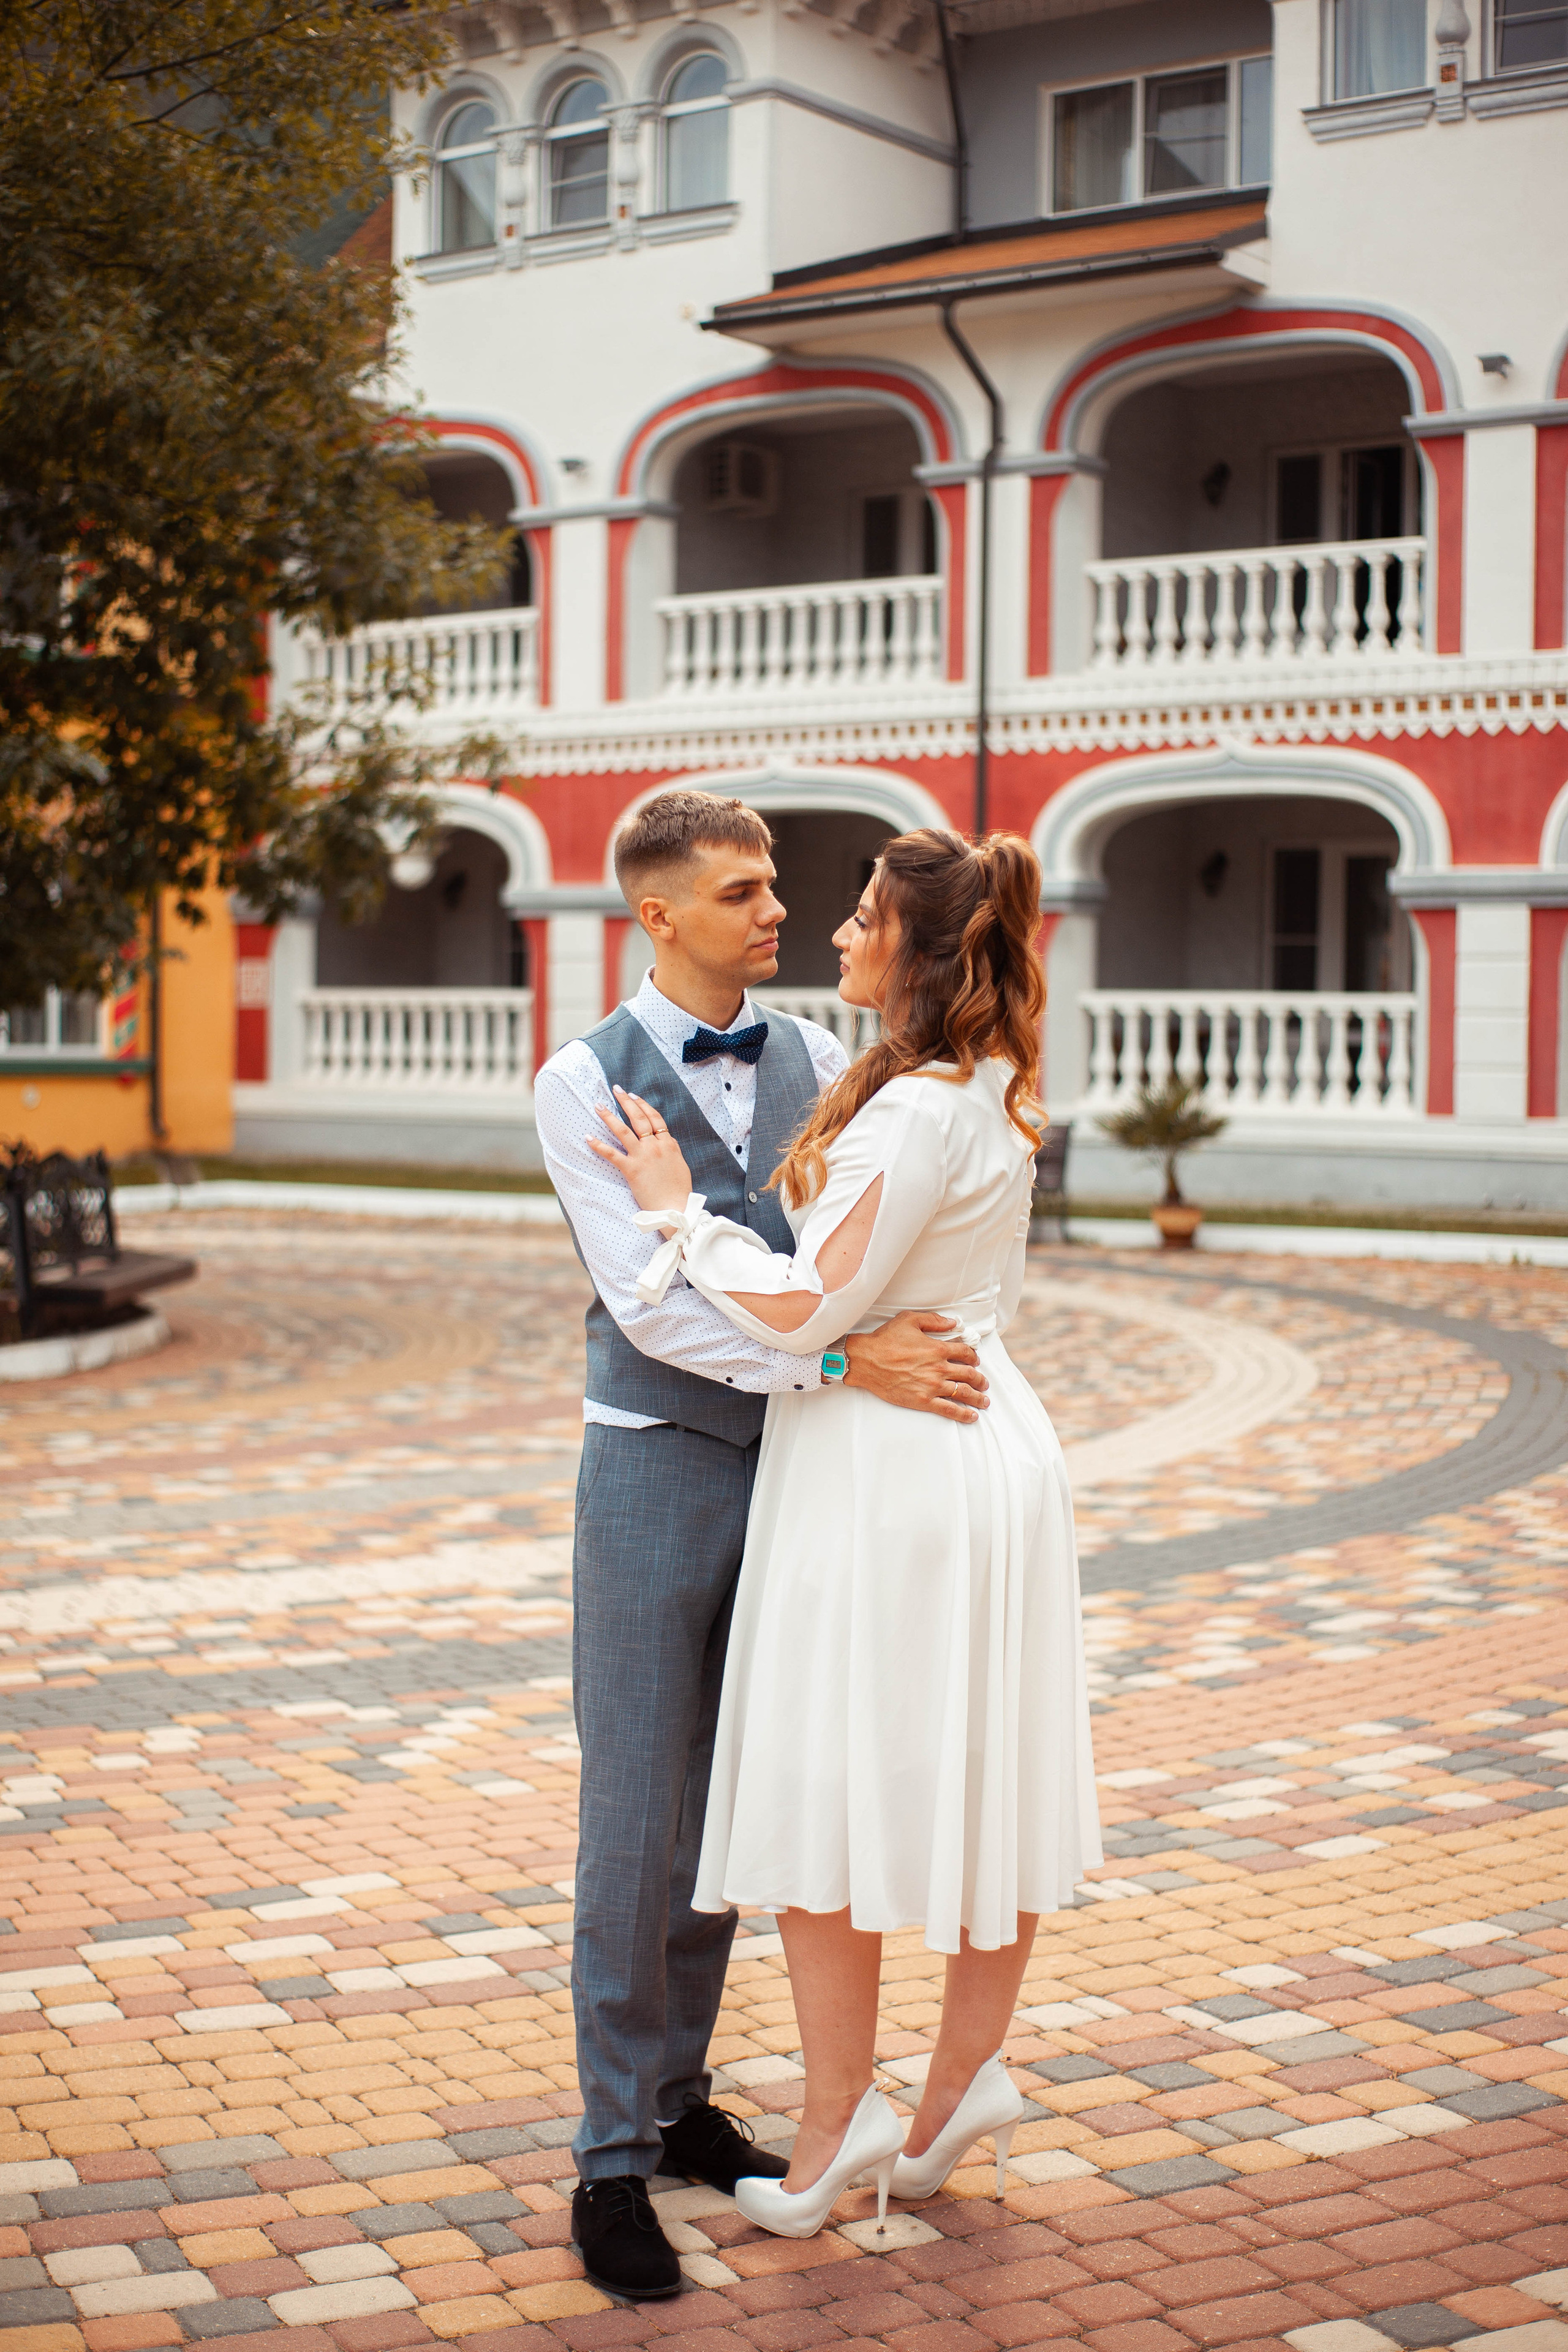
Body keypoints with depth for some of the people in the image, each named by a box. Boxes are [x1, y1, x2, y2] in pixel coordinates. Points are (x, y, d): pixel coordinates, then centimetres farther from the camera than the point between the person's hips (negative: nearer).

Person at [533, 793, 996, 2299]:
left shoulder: (819, 1063, 5)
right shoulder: (585, 1085, -9)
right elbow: (651, 1301, -20)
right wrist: (848, 1360, -27)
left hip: (784, 1463, 5)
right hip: (656, 1463, -5)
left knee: (725, 1804, 13)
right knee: (635, 1817, -1)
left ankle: (676, 2091, 27)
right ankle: (613, 2157, 9)